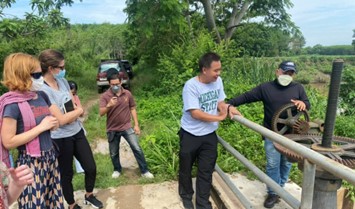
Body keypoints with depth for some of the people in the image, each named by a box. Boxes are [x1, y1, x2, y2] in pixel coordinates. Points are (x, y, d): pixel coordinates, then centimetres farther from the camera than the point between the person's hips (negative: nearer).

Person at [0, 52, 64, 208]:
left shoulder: (41, 96, 4)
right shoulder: (13, 104, -16)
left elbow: (58, 119, 16)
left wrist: (53, 123, -6)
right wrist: (41, 127, -19)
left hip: (50, 157, 7)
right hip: (30, 163, -7)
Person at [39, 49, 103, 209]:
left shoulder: (62, 81, 1)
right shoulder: (42, 90, -22)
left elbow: (76, 105, 8)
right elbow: (61, 120, -23)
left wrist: (70, 116, -13)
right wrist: (78, 111, -6)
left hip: (77, 132, 7)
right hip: (61, 139, -7)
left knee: (91, 167, 14)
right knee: (66, 174, 14)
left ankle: (89, 196, 40)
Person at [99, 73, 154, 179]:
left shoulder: (127, 94, -3)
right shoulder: (104, 96, -9)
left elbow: (132, 109, 6)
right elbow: (101, 113, -18)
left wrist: (136, 124, 1)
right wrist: (109, 105, -38)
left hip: (127, 127, 0)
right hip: (112, 130, 0)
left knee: (137, 149, -4)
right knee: (114, 153, 13)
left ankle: (144, 171, 10)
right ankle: (117, 170, 39)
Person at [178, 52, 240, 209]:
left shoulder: (218, 81, -5)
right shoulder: (191, 86, -22)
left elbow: (220, 102, 6)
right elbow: (195, 113, -26)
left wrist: (227, 107, -16)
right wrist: (219, 118, -19)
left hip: (209, 135, 4)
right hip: (190, 135, -4)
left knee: (206, 171, 12)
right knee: (186, 169, 17)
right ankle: (186, 196, 43)